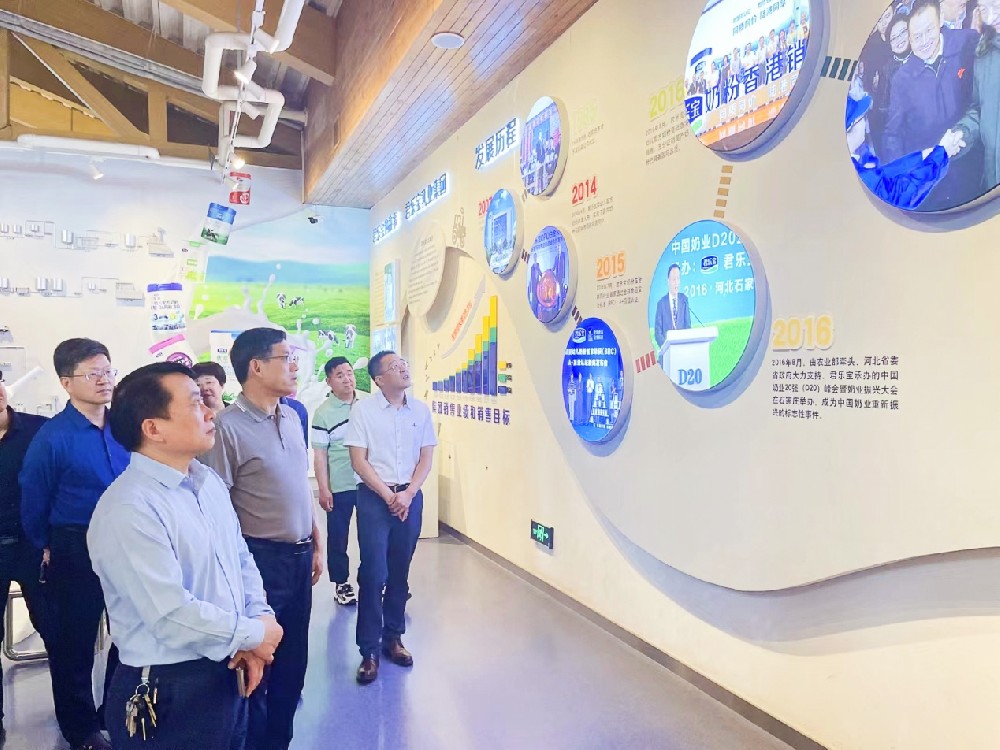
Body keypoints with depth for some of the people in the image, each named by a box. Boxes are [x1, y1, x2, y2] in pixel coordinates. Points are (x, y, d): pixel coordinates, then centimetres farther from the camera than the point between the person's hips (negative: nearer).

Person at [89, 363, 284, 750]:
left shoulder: (208, 480, 4)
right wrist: (255, 634, -14)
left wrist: (258, 617, -7)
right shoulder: (128, 511, -24)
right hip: (172, 695, -8)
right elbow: (173, 616, -27)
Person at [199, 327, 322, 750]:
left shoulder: (292, 418, 7)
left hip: (300, 556, 7)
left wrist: (315, 544, 14)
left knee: (293, 659, 19)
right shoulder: (228, 426, -16)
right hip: (262, 558, -7)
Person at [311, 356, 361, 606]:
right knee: (338, 537, 9)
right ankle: (341, 584, 26)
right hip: (339, 487, -2)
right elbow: (319, 454, -6)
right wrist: (323, 489, -9)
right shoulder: (324, 412, -6)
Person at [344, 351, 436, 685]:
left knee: (400, 572, 10)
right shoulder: (363, 410, -5)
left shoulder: (420, 410, 4)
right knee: (373, 573, -4)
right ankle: (369, 649, 7)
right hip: (374, 497, -3)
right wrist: (389, 496, -10)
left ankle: (393, 636, 25)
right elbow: (358, 460, -7)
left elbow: (426, 458, 5)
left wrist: (407, 495, -7)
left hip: (410, 497, 3)